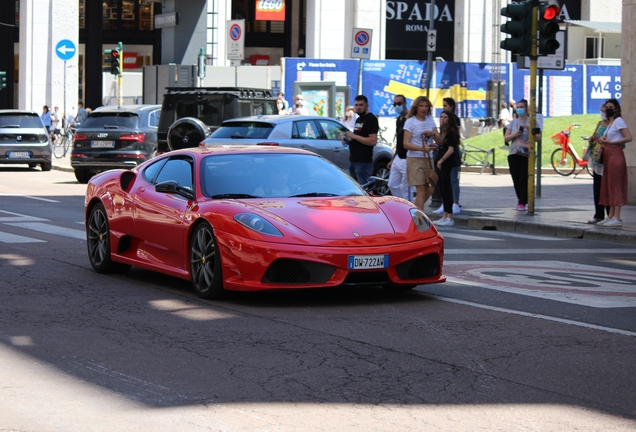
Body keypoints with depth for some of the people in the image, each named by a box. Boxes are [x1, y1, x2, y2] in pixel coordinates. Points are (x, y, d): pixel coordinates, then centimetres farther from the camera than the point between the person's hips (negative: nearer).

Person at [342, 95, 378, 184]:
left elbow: (373, 141, -20)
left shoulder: (371, 119, -10)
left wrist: (354, 136, -19)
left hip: (364, 162, -10)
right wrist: (348, 139, 10)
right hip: (353, 160, 10)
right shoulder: (358, 119, 20)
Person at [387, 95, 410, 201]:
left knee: (405, 188, -3)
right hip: (398, 159, 9)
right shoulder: (398, 119, 13)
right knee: (392, 185, 11)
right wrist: (393, 159, 21)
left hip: (406, 160, -9)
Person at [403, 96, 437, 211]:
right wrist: (422, 148, -26)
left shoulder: (430, 120, 12)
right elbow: (406, 144, -12)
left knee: (430, 189, 2)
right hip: (415, 159, -5)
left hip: (429, 158, 5)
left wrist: (432, 134, -10)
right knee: (421, 190, -10)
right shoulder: (410, 122, -4)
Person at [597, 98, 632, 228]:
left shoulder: (618, 121, -6)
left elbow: (629, 138, -16)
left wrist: (610, 142, -17)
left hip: (615, 155, -10)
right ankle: (611, 216, 11)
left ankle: (617, 218, -13)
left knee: (615, 185, -11)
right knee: (609, 186, 8)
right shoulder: (610, 123, 20)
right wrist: (602, 139, 6)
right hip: (608, 156, 10)